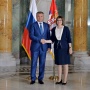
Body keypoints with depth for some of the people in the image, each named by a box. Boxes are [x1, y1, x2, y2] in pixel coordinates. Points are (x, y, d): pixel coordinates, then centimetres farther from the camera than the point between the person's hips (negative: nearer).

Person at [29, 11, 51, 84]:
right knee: (34, 63, 1)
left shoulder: (46, 25, 10)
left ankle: (40, 79, 14)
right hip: (35, 46, -2)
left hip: (43, 47, 2)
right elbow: (31, 36, -10)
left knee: (42, 63, 5)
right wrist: (40, 40, -17)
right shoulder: (33, 25, 0)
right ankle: (33, 79, 10)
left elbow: (48, 36, 9)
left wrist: (49, 46, 2)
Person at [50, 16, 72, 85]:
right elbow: (52, 39, 8)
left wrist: (70, 47, -10)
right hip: (57, 48, 3)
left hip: (64, 47, -3)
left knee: (65, 63, 0)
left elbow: (69, 38, -5)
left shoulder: (66, 28, -4)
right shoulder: (53, 29, 5)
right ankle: (60, 79, 14)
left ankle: (65, 80, 5)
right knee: (59, 64, 7)